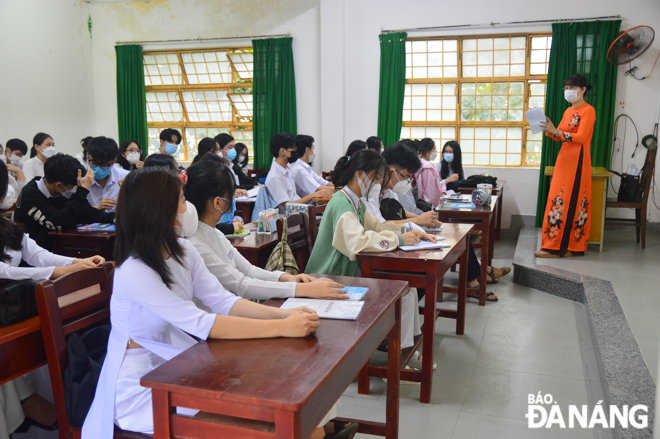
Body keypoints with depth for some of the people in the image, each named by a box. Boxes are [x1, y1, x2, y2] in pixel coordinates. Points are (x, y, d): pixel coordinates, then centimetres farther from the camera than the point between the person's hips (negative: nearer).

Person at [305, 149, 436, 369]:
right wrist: (398, 239, -25)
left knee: (407, 288, 1)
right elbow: (358, 241, -35)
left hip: (350, 273, 10)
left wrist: (413, 233, 3)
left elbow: (376, 226, 18)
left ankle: (406, 350, 10)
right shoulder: (341, 203, -20)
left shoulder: (356, 202, 12)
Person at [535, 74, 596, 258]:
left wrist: (555, 131, -23)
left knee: (569, 201, -7)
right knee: (559, 199, 5)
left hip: (578, 160, -8)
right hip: (564, 157, 8)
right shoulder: (568, 111, 17)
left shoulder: (588, 110, -7)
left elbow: (581, 137, -17)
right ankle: (560, 245, 9)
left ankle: (557, 247, -7)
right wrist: (548, 129, -3)